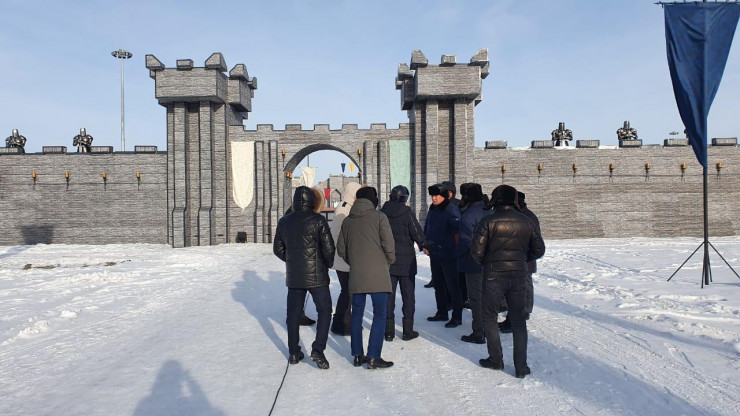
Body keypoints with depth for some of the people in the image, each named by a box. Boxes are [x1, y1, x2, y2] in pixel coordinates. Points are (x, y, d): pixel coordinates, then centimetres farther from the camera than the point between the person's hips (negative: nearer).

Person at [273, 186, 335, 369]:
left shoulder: (284, 222, 4)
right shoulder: (317, 220, -10)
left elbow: (278, 249, 11)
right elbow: (328, 247, -12)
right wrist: (328, 264, 5)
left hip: (293, 276, 4)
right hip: (316, 274, -4)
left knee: (293, 313, 12)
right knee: (324, 309, 7)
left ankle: (294, 353, 19)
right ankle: (318, 349, -4)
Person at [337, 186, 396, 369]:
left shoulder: (347, 220, 9)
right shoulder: (379, 217, -4)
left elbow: (341, 249, 12)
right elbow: (389, 245, -8)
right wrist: (388, 263, 9)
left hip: (355, 275, 5)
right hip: (378, 274, -4)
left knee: (357, 314, 13)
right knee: (380, 315, 1)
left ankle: (357, 355, 18)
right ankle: (373, 357, -1)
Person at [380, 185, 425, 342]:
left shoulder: (382, 213, -1)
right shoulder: (407, 213, -12)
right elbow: (417, 233, -10)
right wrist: (424, 246, 8)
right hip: (406, 260, -3)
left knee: (388, 294, 9)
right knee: (408, 294, 7)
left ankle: (389, 330, 11)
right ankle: (408, 330, 10)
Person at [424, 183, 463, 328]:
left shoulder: (451, 210, -15)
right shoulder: (432, 209, 10)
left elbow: (457, 232, -19)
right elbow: (427, 228, 20)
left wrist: (455, 248, -17)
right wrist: (426, 245, 16)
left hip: (448, 255, -8)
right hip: (434, 254, 8)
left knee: (452, 286, -2)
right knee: (438, 284, 17)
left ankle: (457, 317, 6)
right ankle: (441, 313, 30)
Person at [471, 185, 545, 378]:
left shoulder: (488, 221, -10)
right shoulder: (526, 222, 1)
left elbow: (476, 250, -12)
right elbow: (539, 249, 6)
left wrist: (484, 263, 8)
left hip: (494, 277, -3)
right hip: (519, 277, 3)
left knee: (490, 318, 13)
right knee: (518, 320, 11)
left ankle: (496, 359, 18)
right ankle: (521, 366, 12)